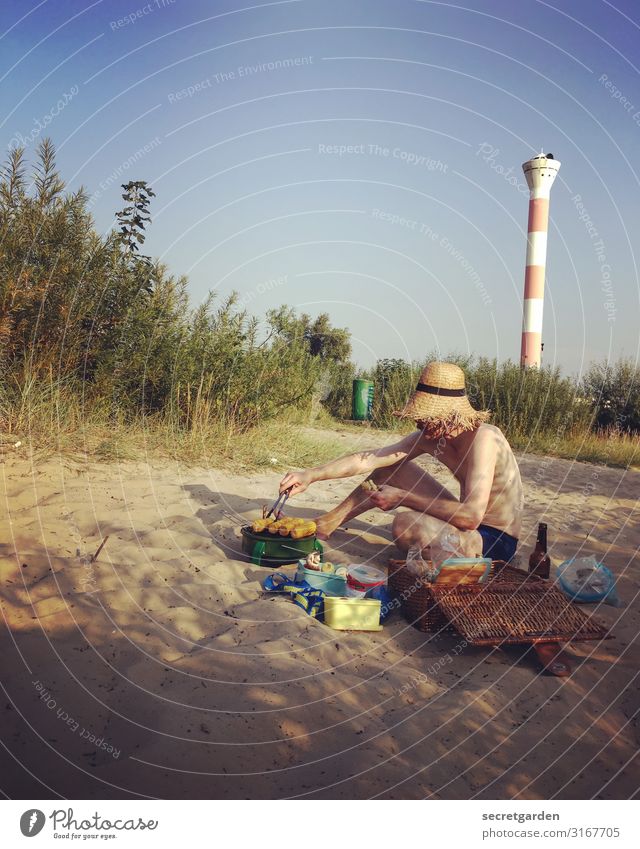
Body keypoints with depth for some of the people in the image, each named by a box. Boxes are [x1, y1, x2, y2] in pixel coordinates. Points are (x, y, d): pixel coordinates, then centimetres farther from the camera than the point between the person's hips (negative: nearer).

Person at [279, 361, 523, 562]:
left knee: (405, 523, -31)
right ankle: (328, 523, 16)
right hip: (469, 525, 8)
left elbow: (472, 515, -36)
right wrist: (310, 476, -10)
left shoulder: (483, 438, -28)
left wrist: (402, 497, -27)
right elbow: (369, 459, -4)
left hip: (496, 541, -8)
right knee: (390, 467, 6)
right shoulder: (430, 436, -4)